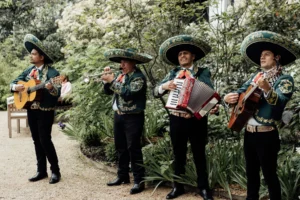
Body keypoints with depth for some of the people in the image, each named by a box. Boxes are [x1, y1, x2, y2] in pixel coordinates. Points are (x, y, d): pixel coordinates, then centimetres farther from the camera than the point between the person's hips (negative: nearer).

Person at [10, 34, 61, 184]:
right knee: (37, 141, 10)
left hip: (45, 112, -7)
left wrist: (51, 88, -40)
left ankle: (55, 171, 6)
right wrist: (15, 87, -10)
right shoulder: (29, 70, 8)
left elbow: (57, 93, -18)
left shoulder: (52, 73, -12)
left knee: (45, 140, -7)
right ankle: (41, 170, 20)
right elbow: (13, 82, 13)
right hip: (31, 110, 7)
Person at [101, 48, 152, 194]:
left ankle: (139, 180, 0)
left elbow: (128, 93, -26)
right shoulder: (120, 75, 10)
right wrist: (107, 79, -4)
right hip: (118, 116, 8)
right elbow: (108, 91, 12)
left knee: (133, 148, -7)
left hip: (133, 118, -8)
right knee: (121, 148, 14)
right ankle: (123, 176, 27)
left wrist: (112, 81, -21)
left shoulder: (138, 77, -13)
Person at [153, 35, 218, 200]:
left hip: (197, 120, -2)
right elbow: (156, 92, 4)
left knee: (199, 155, 9)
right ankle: (178, 186, 27)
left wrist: (213, 107, -29)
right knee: (178, 155, 14)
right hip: (176, 120, 3)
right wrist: (164, 86, -17)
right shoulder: (173, 73, 7)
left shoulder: (203, 73, 1)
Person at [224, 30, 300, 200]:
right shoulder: (256, 77, 12)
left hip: (266, 135, -6)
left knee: (269, 175, 2)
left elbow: (280, 102, -23)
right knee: (251, 172, 17)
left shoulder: (284, 80, -7)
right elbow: (240, 92, 13)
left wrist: (267, 89, -43)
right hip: (249, 133, 7)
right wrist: (228, 97, -10)